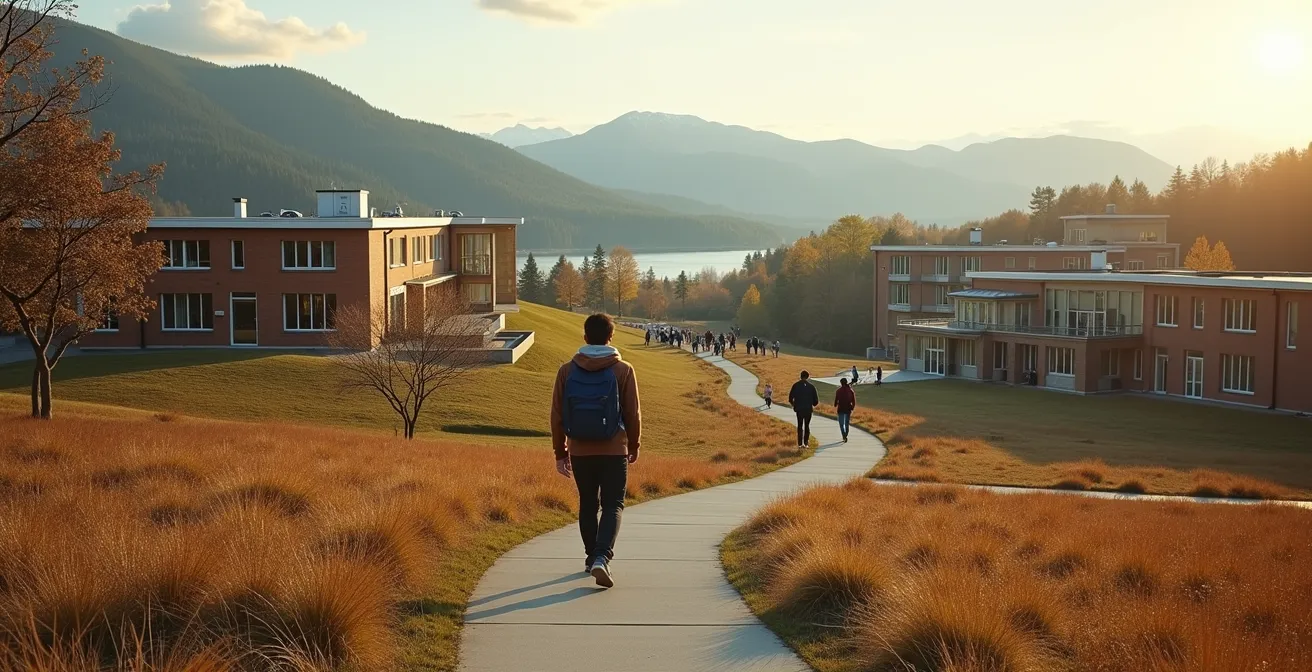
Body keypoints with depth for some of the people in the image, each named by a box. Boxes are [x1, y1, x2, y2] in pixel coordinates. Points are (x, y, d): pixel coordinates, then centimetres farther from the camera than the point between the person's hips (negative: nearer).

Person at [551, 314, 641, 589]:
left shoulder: (567, 370, -1)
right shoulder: (623, 370, -7)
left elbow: (557, 415, 1)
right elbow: (633, 413, -3)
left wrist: (560, 452, 10)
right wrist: (634, 446, 12)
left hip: (579, 451, 2)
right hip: (614, 450, -2)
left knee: (587, 504, 18)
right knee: (613, 505, 3)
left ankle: (591, 557, 27)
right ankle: (602, 558, -16)